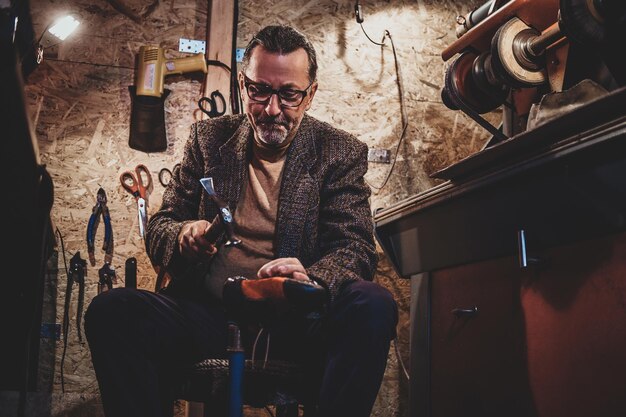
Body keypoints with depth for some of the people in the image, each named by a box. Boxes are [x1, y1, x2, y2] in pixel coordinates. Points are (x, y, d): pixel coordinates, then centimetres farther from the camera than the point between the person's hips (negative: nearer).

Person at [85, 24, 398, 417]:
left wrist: (311, 279, -29)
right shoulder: (209, 137, 11)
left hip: (296, 318, -1)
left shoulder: (341, 152, 5)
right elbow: (159, 229, 11)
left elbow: (356, 247, -5)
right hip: (209, 310, 2)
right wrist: (184, 237, -15)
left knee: (374, 306, -32)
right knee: (111, 310, -25)